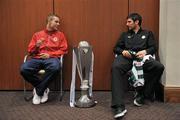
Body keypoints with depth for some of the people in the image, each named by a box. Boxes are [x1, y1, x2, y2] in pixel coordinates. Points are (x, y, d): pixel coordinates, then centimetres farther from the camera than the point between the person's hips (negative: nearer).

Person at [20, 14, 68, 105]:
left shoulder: (60, 35, 16)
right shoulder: (37, 34, 19)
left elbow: (63, 50, 6)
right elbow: (30, 51, 17)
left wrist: (50, 54, -8)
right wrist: (36, 46, -6)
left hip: (51, 58, -1)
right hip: (37, 58, 2)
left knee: (55, 68, -39)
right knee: (24, 69, -30)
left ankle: (38, 92, -19)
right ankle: (43, 89, -9)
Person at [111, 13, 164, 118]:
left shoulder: (148, 33, 27)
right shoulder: (125, 34, 32)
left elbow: (154, 48, 14)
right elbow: (116, 48, 22)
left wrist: (145, 51, -8)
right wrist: (123, 51, -2)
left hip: (142, 57, 0)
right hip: (126, 57, 0)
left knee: (159, 67, -31)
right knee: (116, 67, -36)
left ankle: (143, 94, -16)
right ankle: (119, 106, -45)